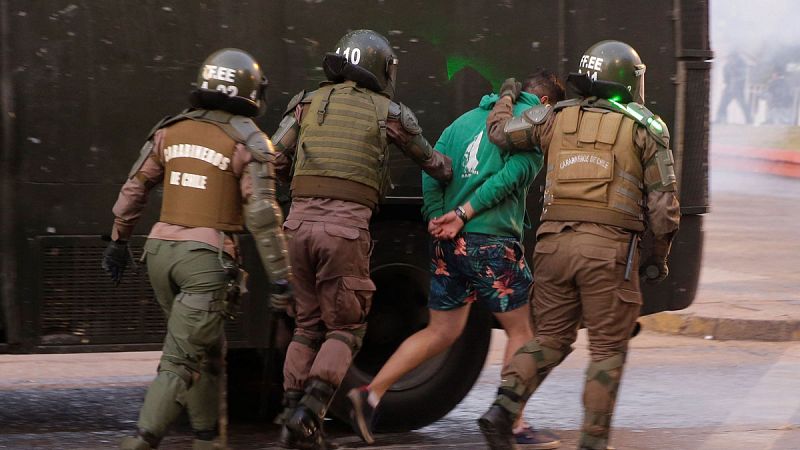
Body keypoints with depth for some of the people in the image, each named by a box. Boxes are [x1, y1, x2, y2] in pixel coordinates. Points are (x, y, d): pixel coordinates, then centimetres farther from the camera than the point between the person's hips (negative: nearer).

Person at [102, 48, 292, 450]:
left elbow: (134, 189, 14)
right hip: (207, 257, -6)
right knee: (182, 359, -8)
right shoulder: (249, 142, -6)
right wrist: (281, 276, -8)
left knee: (206, 347, 20)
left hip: (160, 250, 6)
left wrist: (118, 240, 26)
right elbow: (262, 216, -11)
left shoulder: (171, 131, 9)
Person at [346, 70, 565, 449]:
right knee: (520, 331, 6)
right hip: (492, 240, -7)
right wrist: (464, 213, -14)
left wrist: (436, 218, 0)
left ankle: (371, 393, 6)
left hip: (448, 243, 7)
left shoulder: (467, 119, 19)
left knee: (441, 332, 14)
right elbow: (513, 174, -14)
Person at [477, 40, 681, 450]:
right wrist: (659, 255, 16)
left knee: (550, 339, 15)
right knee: (608, 350, 6)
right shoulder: (645, 128, 5)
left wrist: (507, 99, 44)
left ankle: (503, 409, -5)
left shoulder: (557, 117, 12)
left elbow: (500, 132, 24)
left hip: (554, 242, 4)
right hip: (609, 247, -4)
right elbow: (662, 203, 3)